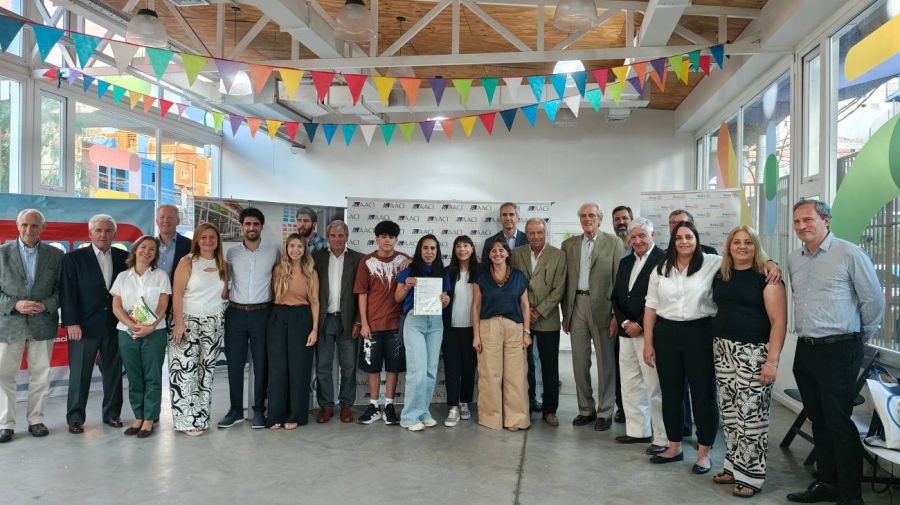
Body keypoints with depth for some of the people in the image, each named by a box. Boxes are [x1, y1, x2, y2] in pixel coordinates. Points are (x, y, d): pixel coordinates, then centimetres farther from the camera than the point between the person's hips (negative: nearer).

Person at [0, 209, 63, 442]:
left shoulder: (55, 254, 3)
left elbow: (61, 290, 4)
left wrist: (46, 305, -14)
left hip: (43, 323, 1)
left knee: (40, 375, 8)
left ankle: (36, 419, 21)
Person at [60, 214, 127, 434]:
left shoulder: (123, 257, 6)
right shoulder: (74, 258, -1)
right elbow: (67, 293, -4)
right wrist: (71, 323, -10)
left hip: (115, 325, 2)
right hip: (84, 326, -2)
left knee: (114, 372, 10)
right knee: (79, 373, 4)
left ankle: (112, 413, 22)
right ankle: (75, 418, 16)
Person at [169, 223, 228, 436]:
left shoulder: (222, 264, 9)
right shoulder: (187, 262, -4)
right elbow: (177, 293, -10)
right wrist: (178, 323, -16)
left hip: (214, 323, 4)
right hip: (188, 321, -4)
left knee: (206, 371, 7)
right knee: (185, 370, -6)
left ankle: (200, 416, 16)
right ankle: (188, 420, 2)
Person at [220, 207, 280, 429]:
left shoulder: (273, 251, 1)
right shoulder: (231, 253, 5)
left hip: (262, 313, -1)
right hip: (235, 313, 2)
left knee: (261, 363, 3)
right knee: (234, 363, 6)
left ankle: (259, 410, 14)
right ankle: (236, 410, 17)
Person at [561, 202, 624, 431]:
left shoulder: (613, 243, 0)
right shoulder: (569, 245, 11)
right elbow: (565, 281, 10)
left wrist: (616, 314, -10)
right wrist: (565, 313, 7)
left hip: (602, 307, -3)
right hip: (577, 305, 4)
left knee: (605, 362, 4)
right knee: (579, 362, 9)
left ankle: (605, 412, 16)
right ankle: (586, 409, 22)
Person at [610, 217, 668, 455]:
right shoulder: (625, 262, 15)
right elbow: (616, 296, 15)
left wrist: (640, 325, -13)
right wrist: (624, 323, 0)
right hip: (626, 332, 7)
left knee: (655, 387, -3)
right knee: (630, 385, 13)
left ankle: (663, 438, 8)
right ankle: (638, 430, 25)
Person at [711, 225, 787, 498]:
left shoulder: (766, 277, -8)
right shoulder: (720, 276, 9)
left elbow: (779, 321, -12)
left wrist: (772, 361, -18)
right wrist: (716, 347, 9)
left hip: (753, 353, -6)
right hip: (723, 350, 6)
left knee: (751, 415, -1)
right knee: (729, 412, 12)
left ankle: (751, 475, 12)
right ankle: (734, 466, 26)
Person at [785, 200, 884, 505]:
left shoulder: (849, 254, -8)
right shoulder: (794, 261, 10)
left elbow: (873, 301, -4)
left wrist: (859, 339, 5)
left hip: (839, 351, -6)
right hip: (805, 350, 6)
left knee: (839, 423, -3)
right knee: (818, 421, 14)